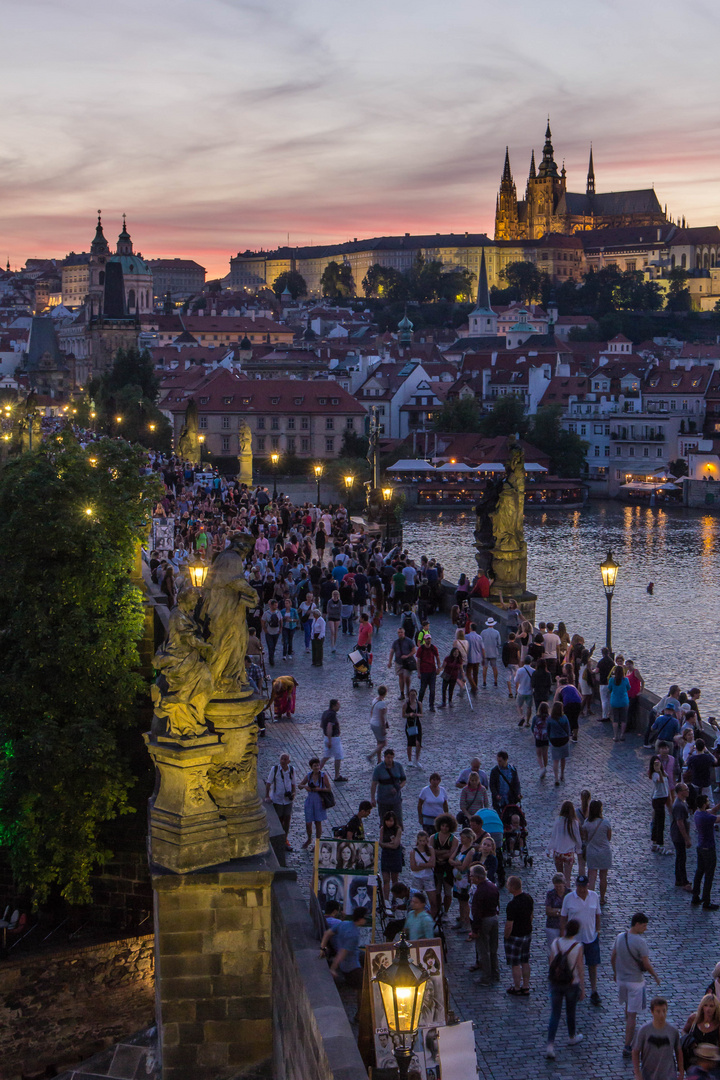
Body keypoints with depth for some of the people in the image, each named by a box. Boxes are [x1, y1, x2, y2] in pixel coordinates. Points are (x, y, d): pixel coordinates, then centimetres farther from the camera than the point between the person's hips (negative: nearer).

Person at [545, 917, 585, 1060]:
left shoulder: (555, 943, -8)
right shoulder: (578, 946, -16)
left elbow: (551, 963, 1)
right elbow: (580, 968, -11)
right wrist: (582, 988, -1)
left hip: (555, 984, 2)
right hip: (572, 984, -2)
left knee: (555, 1014, 6)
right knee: (570, 1012, 20)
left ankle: (550, 1046, -5)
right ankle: (572, 1037, 43)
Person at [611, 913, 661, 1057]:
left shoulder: (619, 937, -3)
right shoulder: (640, 941, -22)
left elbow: (613, 957, 6)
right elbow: (646, 964, -19)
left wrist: (615, 972, 22)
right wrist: (655, 975, -2)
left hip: (621, 979, 6)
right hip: (635, 981, -6)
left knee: (628, 1004, 30)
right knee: (632, 1014, 0)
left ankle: (629, 1028, 49)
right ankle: (627, 1047, 1)